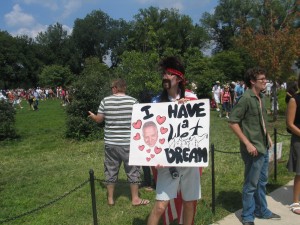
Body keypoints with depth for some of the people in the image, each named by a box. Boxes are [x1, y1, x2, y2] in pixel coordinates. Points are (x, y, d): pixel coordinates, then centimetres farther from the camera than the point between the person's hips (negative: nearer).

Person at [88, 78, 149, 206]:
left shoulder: (105, 101, -3)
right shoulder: (133, 101, -8)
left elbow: (99, 120, 6)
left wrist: (92, 116, 28)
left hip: (110, 142, 2)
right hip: (128, 142, -2)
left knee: (111, 170, 15)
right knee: (133, 170, 12)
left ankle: (110, 199, 27)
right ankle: (135, 198, 22)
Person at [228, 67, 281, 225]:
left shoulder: (261, 97, 8)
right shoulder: (246, 98, -19)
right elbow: (232, 122, -21)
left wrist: (267, 136, 14)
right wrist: (247, 143, -22)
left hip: (264, 147, 8)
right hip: (253, 148, -8)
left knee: (262, 182, 21)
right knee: (251, 184, 5)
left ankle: (262, 211, 39)